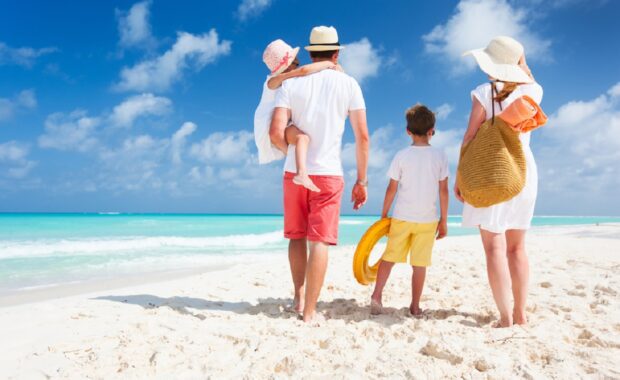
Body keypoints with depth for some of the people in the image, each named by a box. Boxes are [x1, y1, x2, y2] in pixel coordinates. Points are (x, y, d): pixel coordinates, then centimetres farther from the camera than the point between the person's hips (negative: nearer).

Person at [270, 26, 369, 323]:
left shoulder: (291, 83, 3)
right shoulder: (348, 84, 2)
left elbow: (276, 132, -8)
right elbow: (362, 136, -3)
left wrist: (294, 152, 13)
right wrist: (362, 180, 5)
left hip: (294, 172, 2)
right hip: (328, 173, -2)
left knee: (297, 236, 16)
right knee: (320, 241, 0)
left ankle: (299, 297, 26)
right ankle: (310, 311, 1)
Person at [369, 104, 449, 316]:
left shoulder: (401, 156, -3)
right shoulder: (440, 156, -1)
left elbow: (391, 189, -3)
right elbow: (443, 191, -1)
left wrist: (384, 215, 8)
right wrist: (444, 220, 7)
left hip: (401, 217, 0)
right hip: (428, 219, 0)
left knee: (389, 257, 12)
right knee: (420, 264, 7)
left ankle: (376, 295, 2)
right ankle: (415, 306, 14)